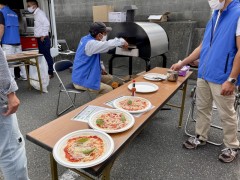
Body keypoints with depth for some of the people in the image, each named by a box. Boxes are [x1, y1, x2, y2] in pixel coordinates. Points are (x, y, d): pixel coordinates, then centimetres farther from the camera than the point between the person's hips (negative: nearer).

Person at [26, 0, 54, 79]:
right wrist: (39, 36, 15)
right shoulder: (36, 14, 17)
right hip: (40, 39, 10)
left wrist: (43, 35, -20)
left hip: (43, 39, -10)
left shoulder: (40, 13, -12)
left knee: (47, 56, -4)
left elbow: (46, 23, -24)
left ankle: (50, 73, 3)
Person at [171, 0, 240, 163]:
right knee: (202, 108, 16)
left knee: (226, 114, 6)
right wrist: (182, 63, 17)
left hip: (222, 78, -7)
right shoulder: (215, 16, 14)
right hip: (204, 75, 7)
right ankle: (201, 137, 34)